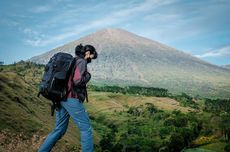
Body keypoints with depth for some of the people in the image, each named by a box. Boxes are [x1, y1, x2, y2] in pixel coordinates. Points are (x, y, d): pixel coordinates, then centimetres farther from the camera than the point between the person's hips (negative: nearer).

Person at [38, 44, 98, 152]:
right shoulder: (81, 62, -7)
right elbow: (78, 81, -20)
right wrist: (88, 76, -2)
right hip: (72, 99, -9)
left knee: (59, 130, 16)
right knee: (86, 129, 2)